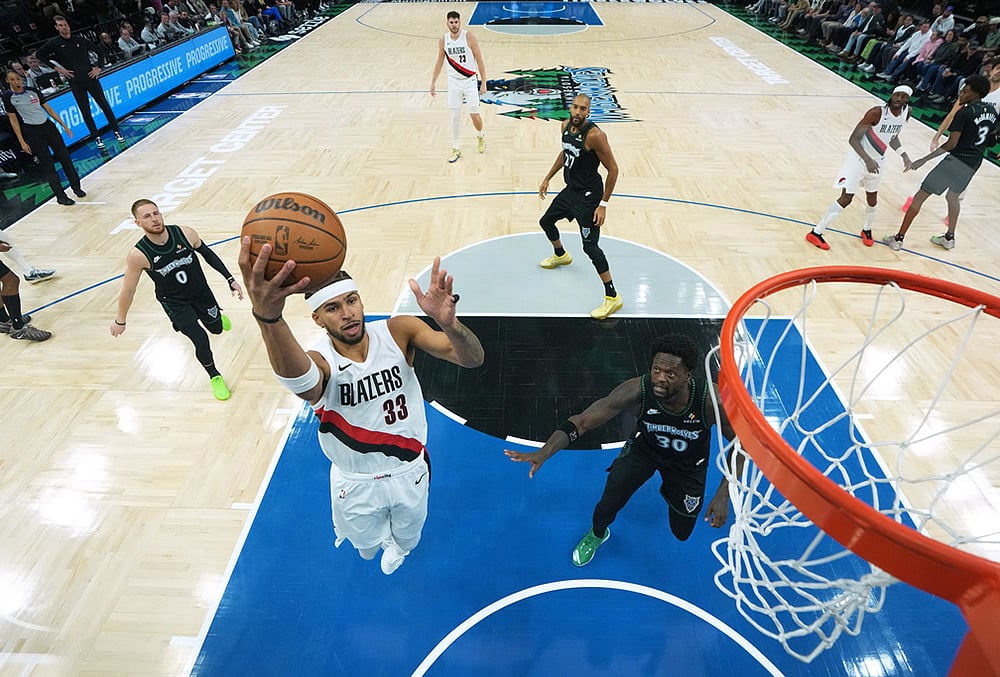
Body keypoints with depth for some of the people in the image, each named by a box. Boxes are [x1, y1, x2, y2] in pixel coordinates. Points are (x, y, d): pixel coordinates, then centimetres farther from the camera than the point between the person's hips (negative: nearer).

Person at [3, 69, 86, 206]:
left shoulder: (34, 91, 5)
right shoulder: (8, 97, -3)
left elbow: (49, 109, 12)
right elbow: (13, 119, -1)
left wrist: (64, 125, 8)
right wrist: (22, 142, -5)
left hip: (47, 126, 3)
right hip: (32, 132, -3)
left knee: (64, 156, 3)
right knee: (47, 164, -5)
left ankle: (76, 187, 16)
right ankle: (60, 196, -2)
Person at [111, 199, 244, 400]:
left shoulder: (185, 233, -21)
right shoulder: (138, 255, -26)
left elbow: (208, 254, -2)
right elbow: (128, 290, -13)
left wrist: (230, 279, -3)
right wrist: (120, 321, -2)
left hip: (200, 290, 3)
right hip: (174, 301, -3)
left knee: (216, 328, 23)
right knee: (201, 341, -16)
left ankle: (217, 315, 63)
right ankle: (214, 377, 14)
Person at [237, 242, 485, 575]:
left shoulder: (397, 332, -23)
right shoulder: (319, 361, -28)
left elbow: (472, 359, -35)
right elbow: (297, 378, -56)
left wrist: (448, 322, -59)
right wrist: (267, 315, -78)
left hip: (410, 470, 2)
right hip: (356, 484, -1)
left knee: (408, 535, 30)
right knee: (366, 542, 27)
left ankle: (399, 546, 68)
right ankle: (377, 541, 65)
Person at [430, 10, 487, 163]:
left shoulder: (469, 37, -11)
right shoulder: (443, 40, -1)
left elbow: (479, 60, -7)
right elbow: (439, 62, 11)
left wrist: (484, 82, -10)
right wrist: (433, 82, 12)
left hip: (470, 81, -2)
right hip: (453, 82, 2)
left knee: (474, 114, -2)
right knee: (455, 116, 2)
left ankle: (480, 136, 31)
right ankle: (456, 149, 12)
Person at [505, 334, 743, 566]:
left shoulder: (711, 399, -39)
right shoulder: (636, 391, -39)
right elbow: (582, 421, -33)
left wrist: (723, 496, -29)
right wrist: (544, 453, -47)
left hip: (688, 462, 1)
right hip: (644, 446, 0)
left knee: (681, 533, 12)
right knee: (608, 506, -5)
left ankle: (671, 486, 45)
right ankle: (597, 535, 34)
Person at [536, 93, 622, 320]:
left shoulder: (595, 135, -24)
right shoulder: (566, 126, 1)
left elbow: (613, 169, -19)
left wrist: (603, 204, -20)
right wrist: (547, 179, 21)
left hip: (588, 195, -9)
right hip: (570, 189, 9)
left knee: (590, 245, -13)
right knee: (546, 221, 24)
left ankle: (613, 297, -5)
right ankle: (561, 255, 56)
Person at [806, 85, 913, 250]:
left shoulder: (906, 113, -2)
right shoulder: (877, 112, -25)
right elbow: (853, 139, -27)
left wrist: (903, 154, 3)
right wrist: (867, 160, -38)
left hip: (877, 161, 7)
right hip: (859, 159, -7)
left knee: (872, 199, 17)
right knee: (846, 198, -12)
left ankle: (867, 230, 41)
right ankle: (815, 233, -5)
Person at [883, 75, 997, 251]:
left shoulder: (964, 112, -16)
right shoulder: (991, 111, 8)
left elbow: (951, 144, -20)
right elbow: (992, 137, 16)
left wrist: (923, 160, -19)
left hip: (956, 160, -8)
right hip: (974, 164, 8)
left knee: (919, 197, -2)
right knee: (953, 197, 29)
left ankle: (898, 239, -1)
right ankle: (949, 238, 39)